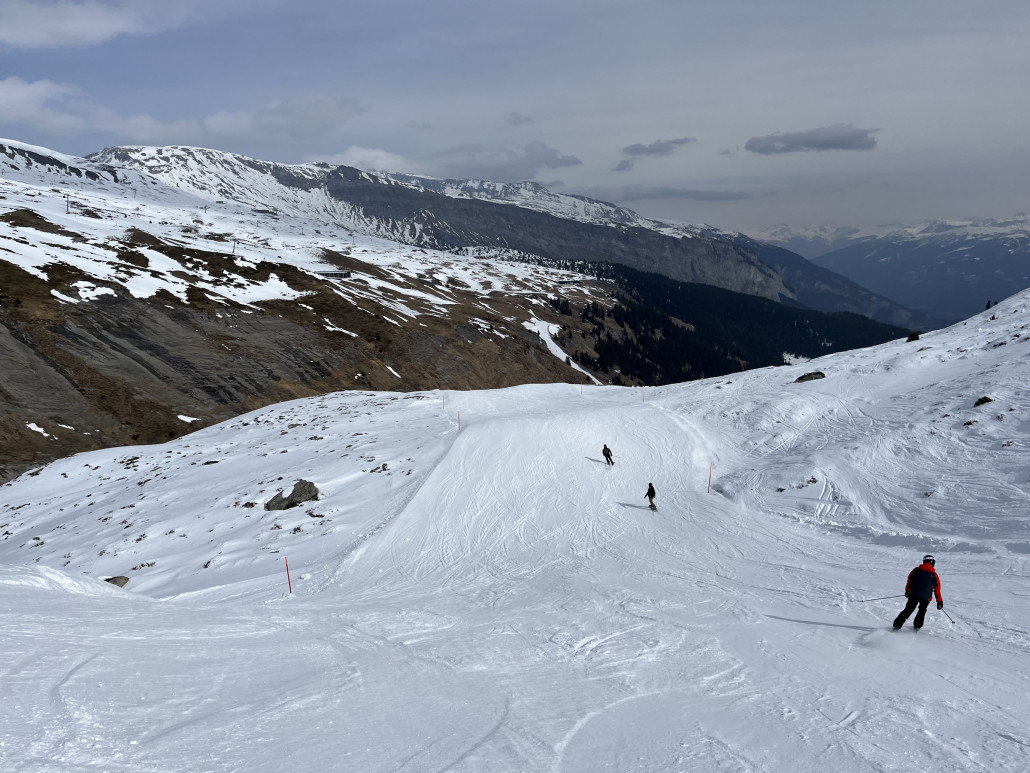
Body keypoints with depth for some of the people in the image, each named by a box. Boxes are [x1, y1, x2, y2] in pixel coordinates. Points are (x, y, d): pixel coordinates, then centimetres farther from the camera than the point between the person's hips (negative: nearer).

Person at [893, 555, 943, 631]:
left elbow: (909, 581, 8)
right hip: (926, 597, -1)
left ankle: (897, 625, 0)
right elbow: (937, 589, 3)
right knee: (922, 611, 22)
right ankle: (917, 626, 20)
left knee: (908, 610, 6)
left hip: (914, 594, 1)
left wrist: (907, 590, 20)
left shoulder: (916, 570, 4)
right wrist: (940, 601, 8)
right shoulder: (934, 574, -1)